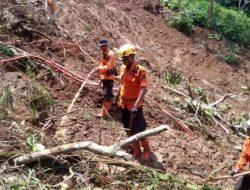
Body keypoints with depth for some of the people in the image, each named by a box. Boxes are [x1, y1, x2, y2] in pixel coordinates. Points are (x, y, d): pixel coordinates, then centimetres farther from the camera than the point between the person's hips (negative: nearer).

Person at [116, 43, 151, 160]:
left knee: (139, 129, 2)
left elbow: (144, 89, -27)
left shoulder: (140, 71, -21)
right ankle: (136, 150, 31)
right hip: (124, 104, 7)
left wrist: (136, 105, -35)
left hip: (134, 105, -7)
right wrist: (118, 97, 18)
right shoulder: (123, 68, 1)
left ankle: (147, 150, 23)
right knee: (129, 129, 15)